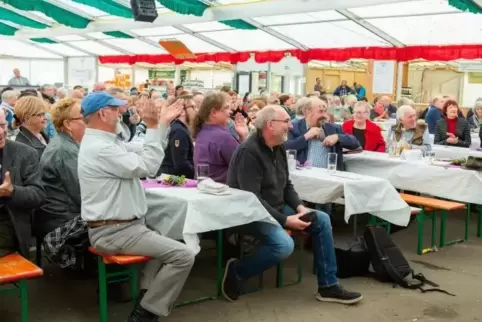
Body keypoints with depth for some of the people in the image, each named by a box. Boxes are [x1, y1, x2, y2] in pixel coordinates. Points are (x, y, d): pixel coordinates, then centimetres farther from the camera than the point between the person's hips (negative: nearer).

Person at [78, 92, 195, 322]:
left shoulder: (101, 141, 12)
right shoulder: (100, 148, -22)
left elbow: (140, 156, 15)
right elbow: (146, 166, -22)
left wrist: (162, 123, 6)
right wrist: (153, 127, -15)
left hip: (120, 226, 11)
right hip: (114, 232, -11)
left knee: (165, 245, 30)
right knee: (183, 256, -14)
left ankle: (146, 298, 17)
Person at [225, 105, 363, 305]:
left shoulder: (279, 148, 7)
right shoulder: (249, 152, -22)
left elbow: (286, 185, 16)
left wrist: (299, 207, -2)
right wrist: (285, 220, -25)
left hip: (278, 208, 10)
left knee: (322, 220, 2)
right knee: (284, 244, -33)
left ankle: (328, 286, 7)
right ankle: (237, 271, -9)